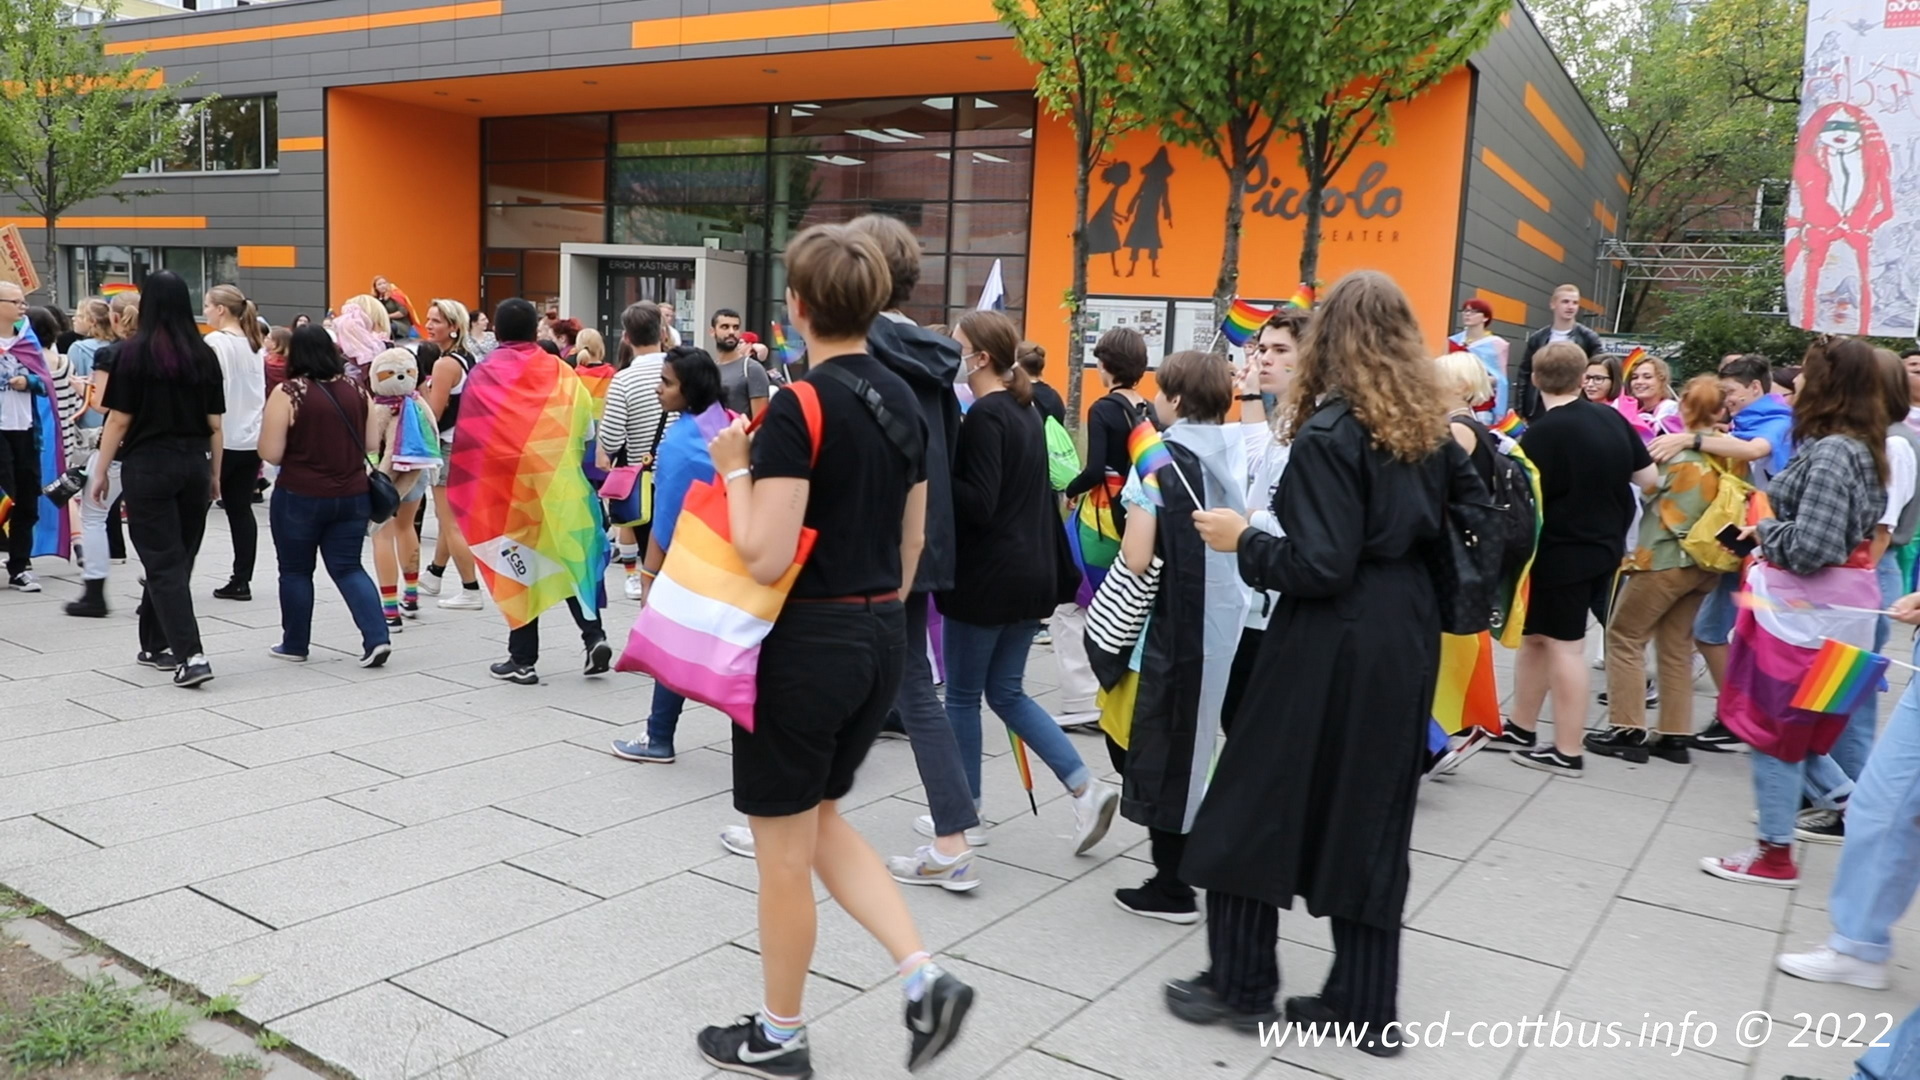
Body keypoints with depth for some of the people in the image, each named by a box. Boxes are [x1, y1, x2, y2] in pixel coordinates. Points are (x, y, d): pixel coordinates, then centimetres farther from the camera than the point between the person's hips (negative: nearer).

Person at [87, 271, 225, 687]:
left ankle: (190, 655, -13)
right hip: (194, 464, 4)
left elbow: (119, 420, -7)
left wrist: (100, 472, 2)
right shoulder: (204, 354, 3)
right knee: (178, 558, 14)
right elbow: (215, 422, 6)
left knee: (164, 563, -3)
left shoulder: (134, 352, -7)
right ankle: (157, 645, 27)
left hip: (148, 465, -4)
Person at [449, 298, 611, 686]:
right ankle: (593, 635, -1)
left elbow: (467, 436, -5)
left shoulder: (484, 375, -5)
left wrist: (467, 487, 3)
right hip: (559, 485, 2)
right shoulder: (561, 372, 2)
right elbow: (584, 429, 4)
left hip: (507, 487, -2)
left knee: (518, 566, 7)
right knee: (569, 558, 13)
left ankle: (522, 659, 11)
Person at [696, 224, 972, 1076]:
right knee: (820, 821, 23)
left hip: (806, 644, -8)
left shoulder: (798, 407, -18)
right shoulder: (902, 400, 6)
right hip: (882, 638, 8)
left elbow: (766, 557, -22)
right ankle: (926, 978, 14)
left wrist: (735, 469, -8)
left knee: (784, 849, 10)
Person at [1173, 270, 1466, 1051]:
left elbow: (1320, 565, -20)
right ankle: (1366, 1003, 22)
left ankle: (1240, 985, 19)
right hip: (1405, 635, 8)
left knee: (1257, 803, 7)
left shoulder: (1328, 434, -15)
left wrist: (1243, 541, -7)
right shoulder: (1431, 428, 7)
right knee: (1369, 817, 14)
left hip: (1332, 643, -7)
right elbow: (1450, 532, 10)